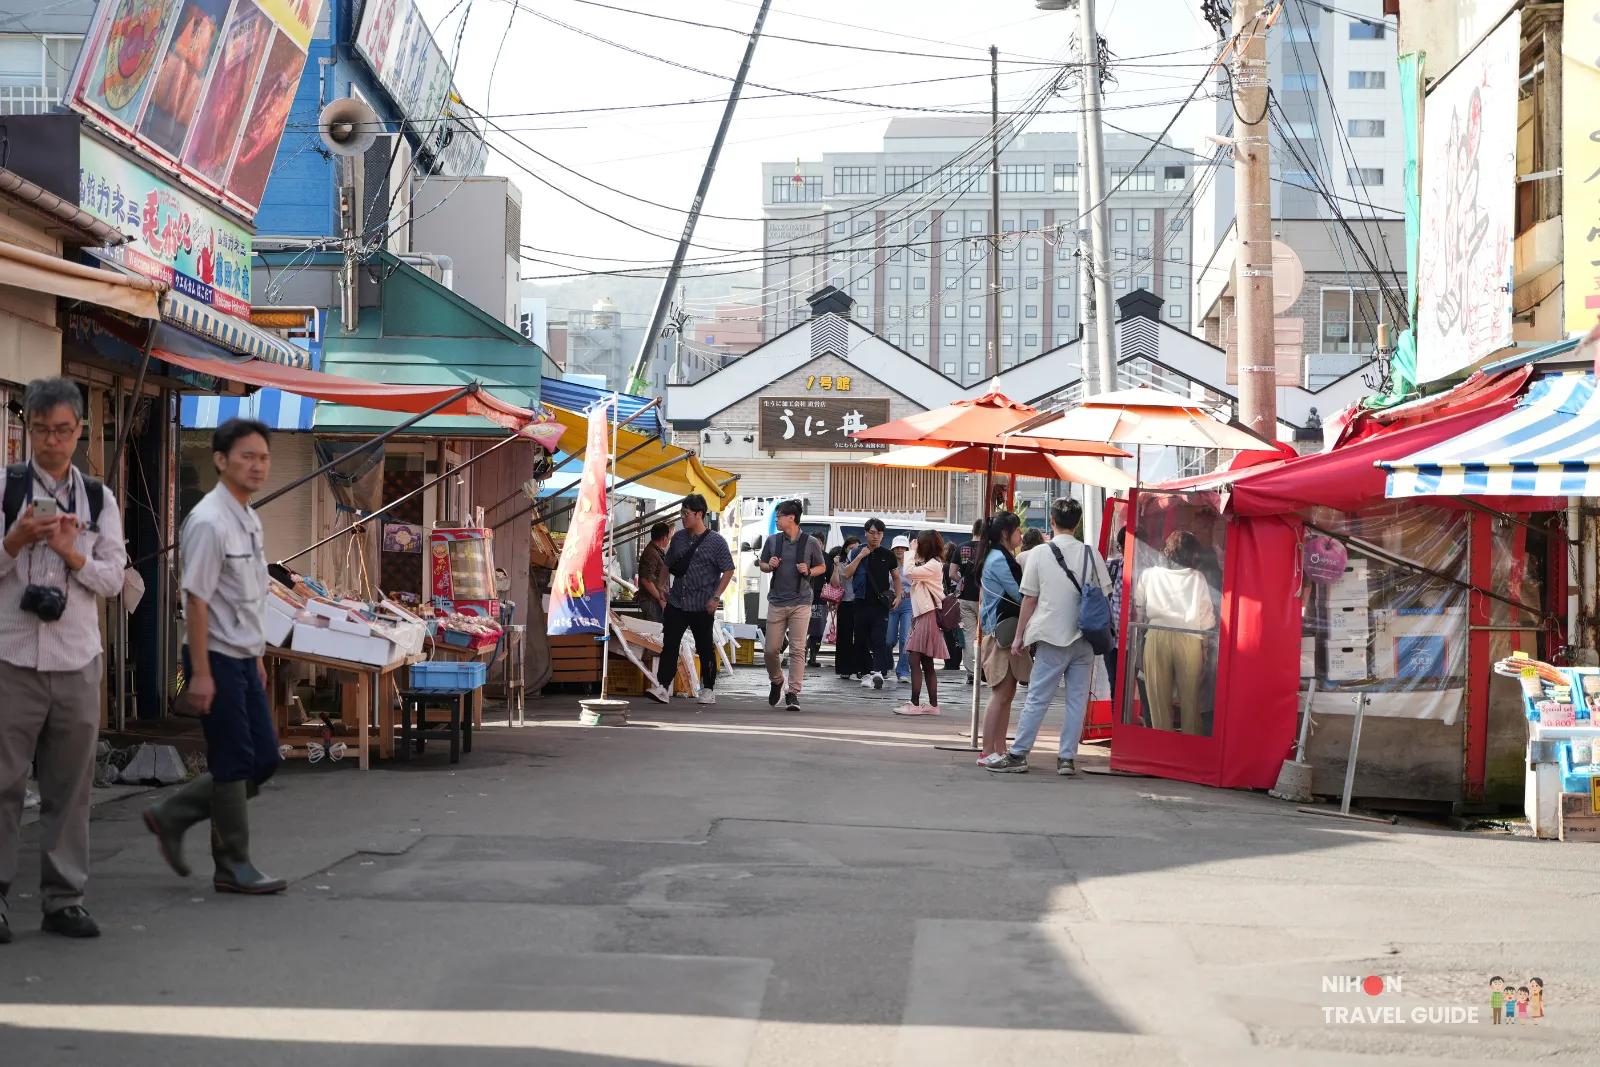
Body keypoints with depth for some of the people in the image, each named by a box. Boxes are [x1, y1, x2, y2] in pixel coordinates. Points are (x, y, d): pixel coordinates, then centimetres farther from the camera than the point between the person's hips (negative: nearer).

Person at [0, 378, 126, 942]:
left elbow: (113, 579, 8)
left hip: (77, 661, 3)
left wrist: (71, 552, -8)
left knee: (71, 785, 5)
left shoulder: (99, 499, 11)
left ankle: (64, 897, 11)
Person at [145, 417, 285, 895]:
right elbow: (197, 601, -19)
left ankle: (171, 817, 20)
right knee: (234, 762, -2)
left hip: (244, 659, 9)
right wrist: (200, 674, -21)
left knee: (263, 758, 9)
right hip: (216, 659, -9)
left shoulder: (249, 520, 12)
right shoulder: (209, 523, -17)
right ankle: (233, 866, 10)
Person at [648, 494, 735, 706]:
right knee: (669, 644, -5)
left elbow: (728, 571, -6)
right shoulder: (678, 538, 8)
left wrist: (716, 597, -12)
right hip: (676, 603, 4)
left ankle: (708, 691, 17)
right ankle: (662, 688, -9)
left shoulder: (716, 542, -7)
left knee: (705, 648, 6)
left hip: (702, 606, -4)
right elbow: (668, 565, 20)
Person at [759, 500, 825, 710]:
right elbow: (762, 565, 17)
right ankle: (776, 682, 30)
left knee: (797, 650, -6)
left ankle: (793, 694, -3)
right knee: (771, 649, 3)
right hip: (776, 602, 3)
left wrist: (809, 571, -11)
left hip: (801, 603, -3)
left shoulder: (811, 542, -1)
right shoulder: (772, 541, 6)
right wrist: (769, 566, -6)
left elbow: (822, 567, 10)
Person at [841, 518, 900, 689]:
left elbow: (896, 577, 16)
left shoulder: (887, 555, 8)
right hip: (862, 603, 2)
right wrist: (860, 557, -8)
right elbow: (847, 574, 0)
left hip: (881, 604, -2)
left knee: (879, 640, -14)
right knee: (862, 641, 5)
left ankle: (878, 672, -28)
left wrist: (897, 596, 3)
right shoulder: (857, 553, 8)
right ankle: (866, 673, 13)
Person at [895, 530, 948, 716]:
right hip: (921, 615, 10)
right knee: (927, 664, 10)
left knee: (915, 660, -12)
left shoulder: (934, 565, -10)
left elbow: (909, 573, -18)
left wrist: (913, 555, -9)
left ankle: (915, 704, -13)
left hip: (928, 616, -10)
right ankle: (933, 705, 12)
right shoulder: (927, 564, 20)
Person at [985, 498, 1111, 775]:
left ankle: (1018, 755, 2)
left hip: (1052, 638, -2)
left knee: (1037, 698, 2)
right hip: (1084, 637, 2)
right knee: (1077, 699, 6)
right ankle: (1067, 757, 5)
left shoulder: (1039, 553, -3)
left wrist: (1019, 635, 8)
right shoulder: (1091, 554, 2)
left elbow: (1029, 599, 0)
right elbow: (1102, 596, 6)